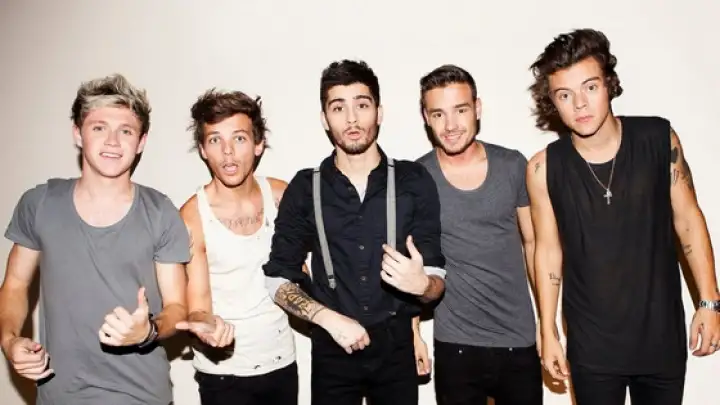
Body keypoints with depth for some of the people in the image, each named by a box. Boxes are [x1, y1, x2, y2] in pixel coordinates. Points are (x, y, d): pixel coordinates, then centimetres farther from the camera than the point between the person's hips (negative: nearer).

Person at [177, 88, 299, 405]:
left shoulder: (282, 195, -7)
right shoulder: (192, 217, -17)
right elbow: (198, 307, -17)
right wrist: (206, 325, -37)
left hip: (282, 361, 4)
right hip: (223, 373, -4)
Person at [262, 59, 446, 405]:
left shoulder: (414, 181, -4)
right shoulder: (305, 188, -2)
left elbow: (437, 279, -3)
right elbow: (278, 279, -1)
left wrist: (421, 283, -25)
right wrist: (329, 318, -15)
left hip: (396, 346, 0)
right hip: (332, 349, 0)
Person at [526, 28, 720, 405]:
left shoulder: (659, 138, -10)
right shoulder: (544, 167, -13)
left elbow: (687, 218, 0)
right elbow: (549, 249, -4)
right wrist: (548, 332, 0)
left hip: (662, 332, 2)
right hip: (591, 344, -1)